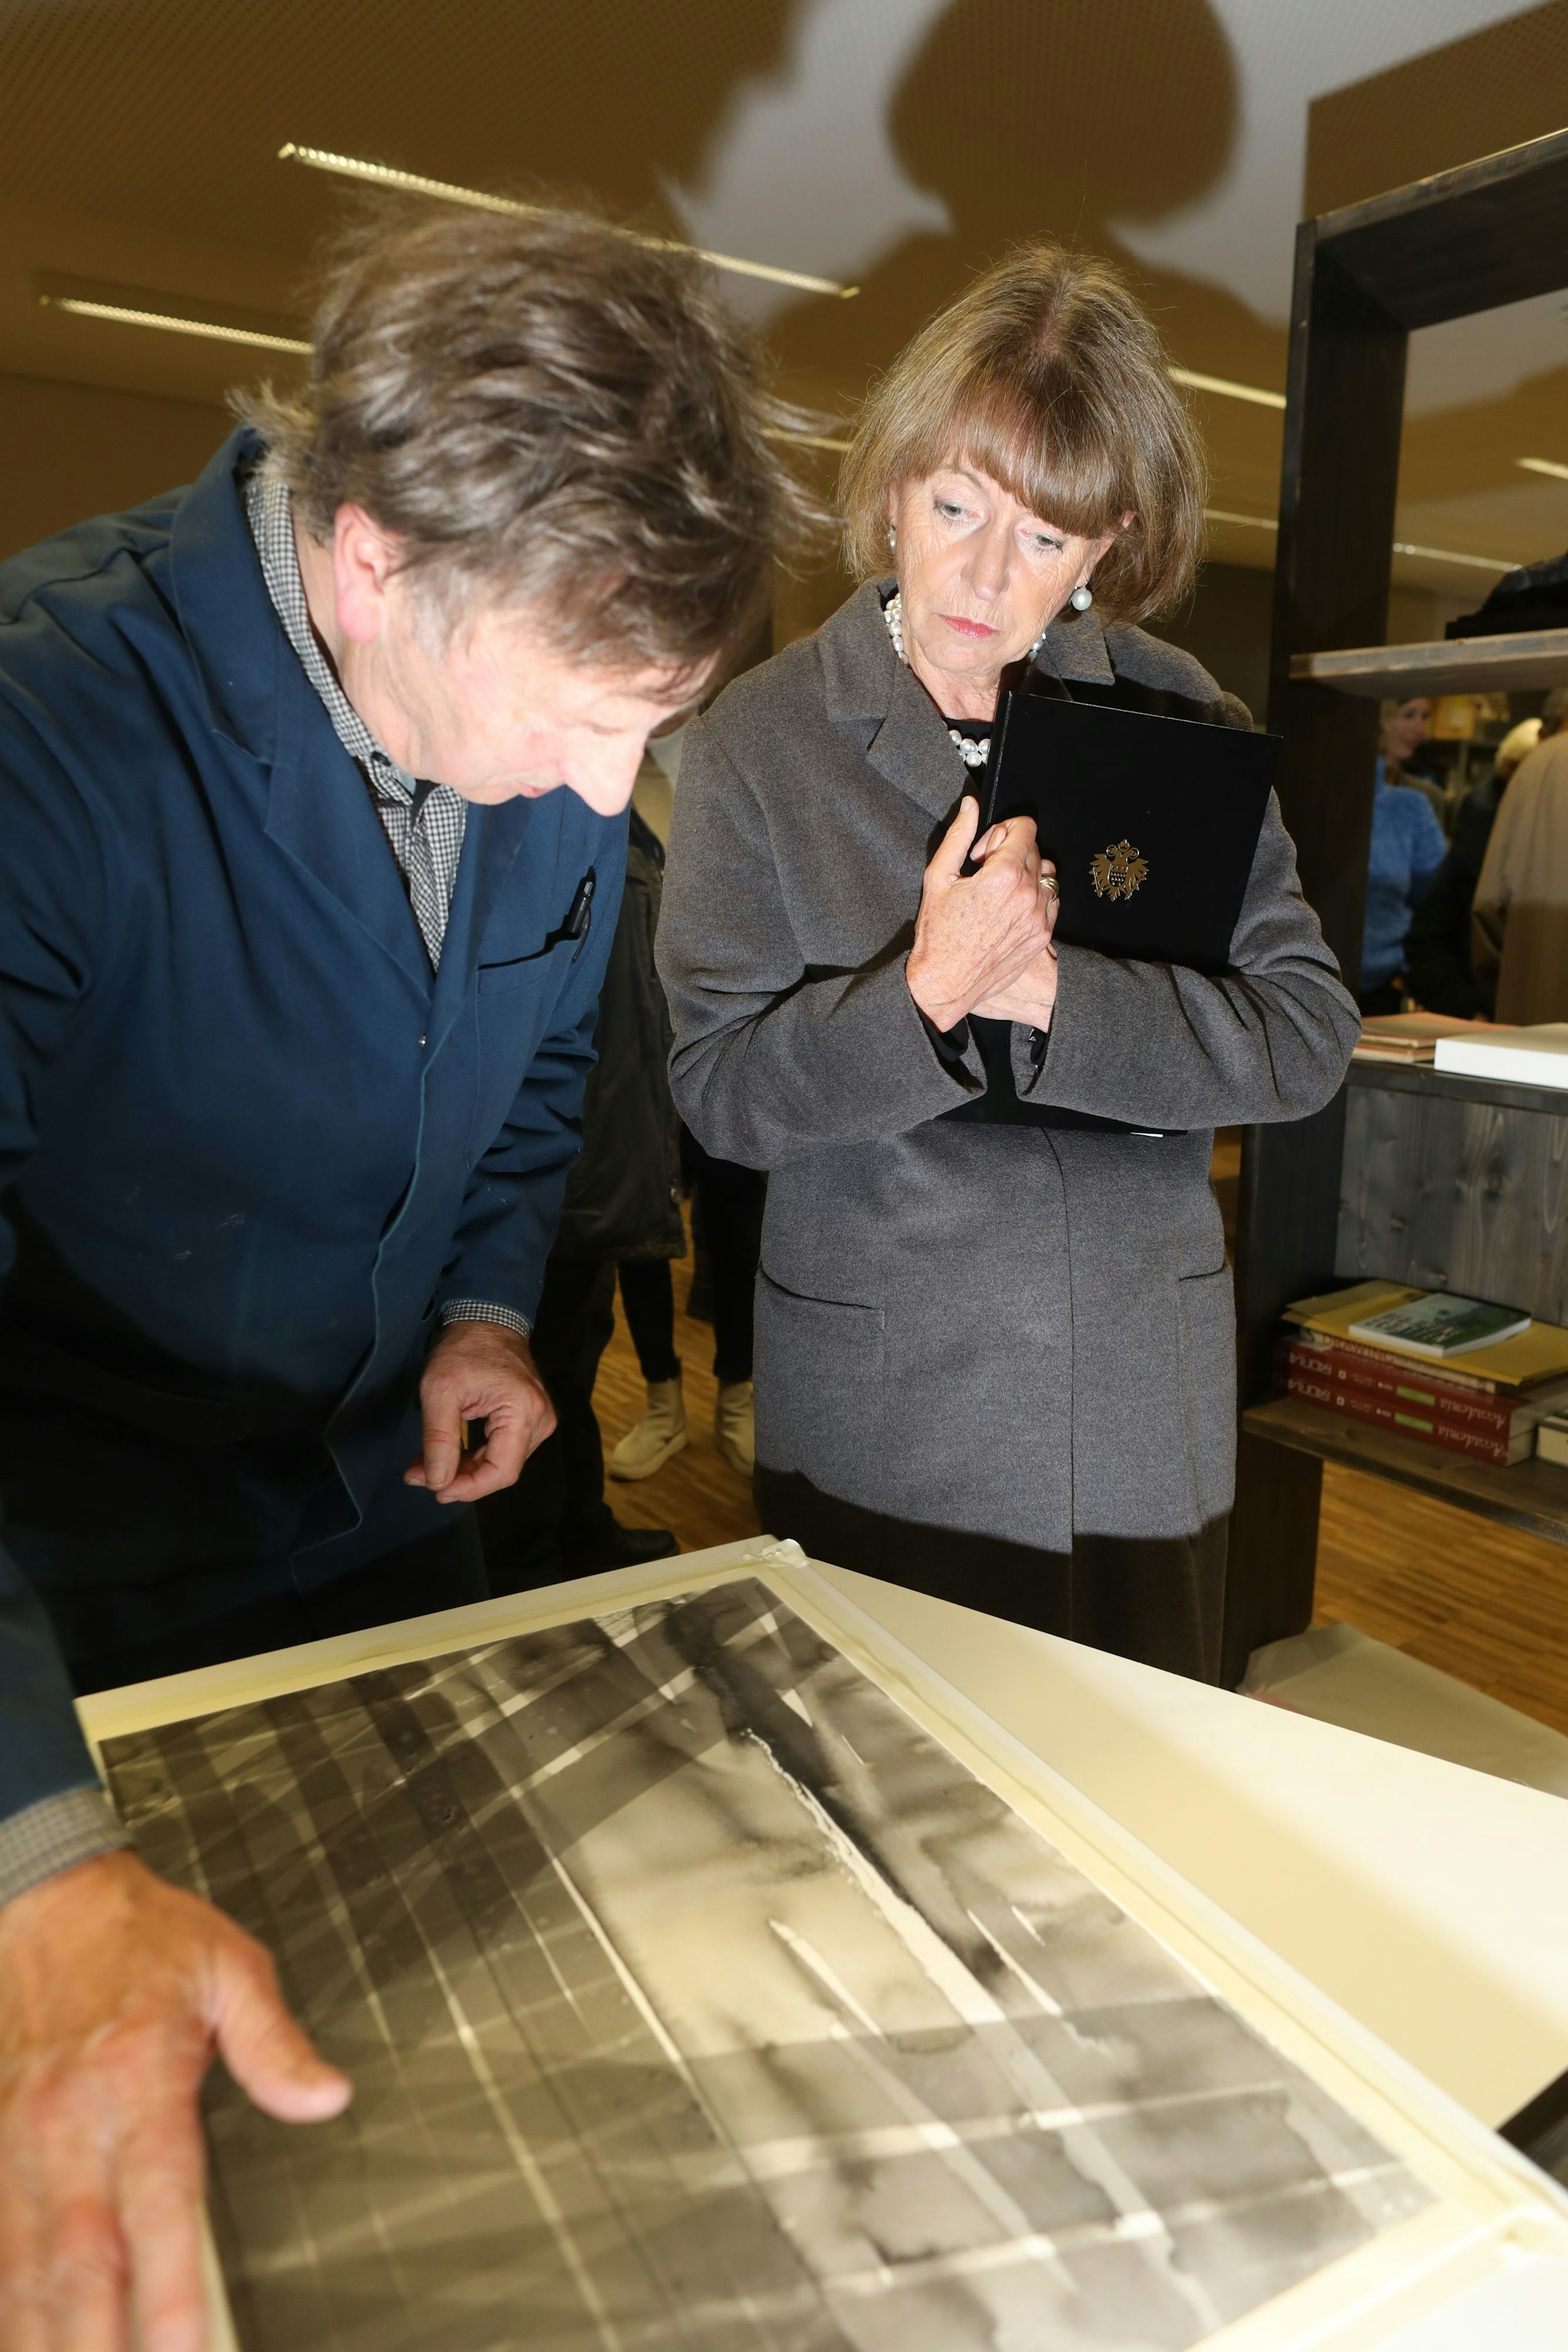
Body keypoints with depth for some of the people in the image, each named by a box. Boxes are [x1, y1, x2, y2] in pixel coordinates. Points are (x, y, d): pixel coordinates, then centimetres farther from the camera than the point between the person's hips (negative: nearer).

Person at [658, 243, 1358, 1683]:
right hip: (880, 1414, -2)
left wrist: (1053, 991, -20)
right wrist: (925, 992, -26)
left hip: (1147, 1413, 3)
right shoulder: (759, 742, -6)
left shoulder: (1175, 716, -1)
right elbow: (722, 1091, -9)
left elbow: (1308, 1035, -5)